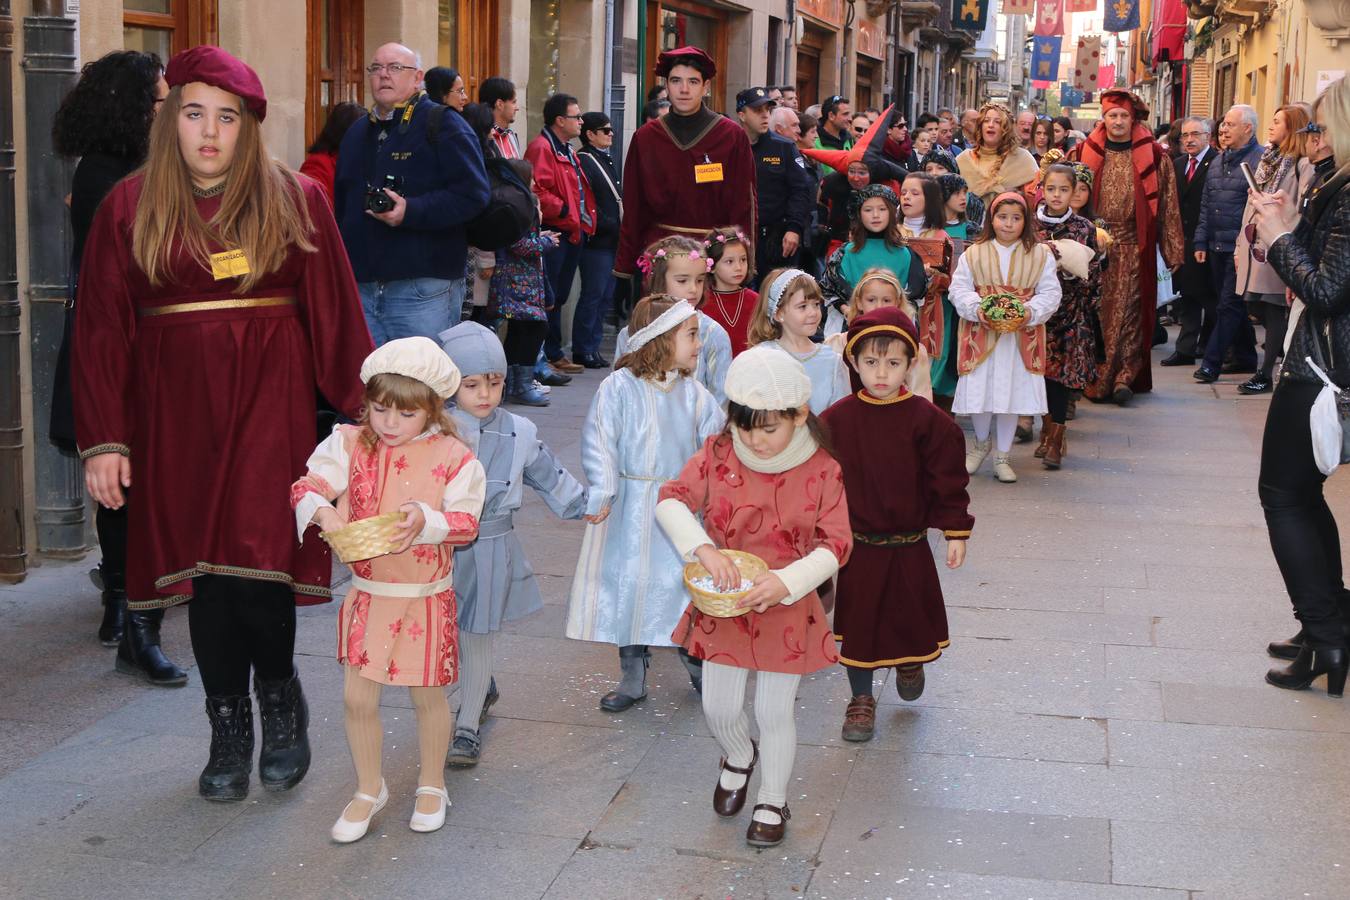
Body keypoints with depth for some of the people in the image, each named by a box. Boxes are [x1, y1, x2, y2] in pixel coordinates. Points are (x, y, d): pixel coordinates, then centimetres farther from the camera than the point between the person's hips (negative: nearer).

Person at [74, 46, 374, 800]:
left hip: (269, 404, -1)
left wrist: (363, 407, -2)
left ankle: (279, 695, 17)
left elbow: (335, 312, 2)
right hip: (176, 412, 2)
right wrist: (104, 438, -2)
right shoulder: (131, 208, 4)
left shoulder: (295, 200, 3)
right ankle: (229, 729, 19)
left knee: (255, 559, -10)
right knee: (203, 568, 5)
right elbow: (102, 329, 3)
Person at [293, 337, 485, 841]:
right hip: (367, 593, 2)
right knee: (357, 698, 4)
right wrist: (324, 512, -28)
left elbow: (465, 521, -11)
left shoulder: (452, 456, -9)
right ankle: (369, 790, 27)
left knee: (428, 697, 12)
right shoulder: (351, 445, -2)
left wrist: (425, 520, -29)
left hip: (426, 597, -2)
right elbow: (308, 486, -7)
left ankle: (431, 785, 35)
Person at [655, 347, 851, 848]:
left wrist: (787, 582, -28)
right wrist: (701, 547, -29)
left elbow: (836, 544, -12)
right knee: (718, 709, 11)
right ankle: (738, 757, 47)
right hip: (723, 607, 2)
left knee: (775, 713, 9)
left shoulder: (821, 472, -14)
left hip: (786, 610, -2)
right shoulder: (717, 455, -9)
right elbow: (670, 499, -12)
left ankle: (773, 802, 33)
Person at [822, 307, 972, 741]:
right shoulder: (837, 419, -6)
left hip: (909, 546, -1)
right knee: (857, 620, 8)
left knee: (911, 616, 12)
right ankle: (861, 699, 24)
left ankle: (909, 663, 45)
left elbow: (949, 480, -5)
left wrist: (956, 533, -4)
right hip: (856, 546, 1)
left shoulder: (927, 420, -11)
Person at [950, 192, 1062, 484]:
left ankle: (1002, 455, 18)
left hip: (1022, 336, 0)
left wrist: (1031, 311, -16)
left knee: (1013, 391, 4)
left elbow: (1050, 293, 2)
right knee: (979, 389, 0)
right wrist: (976, 308, -17)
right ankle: (982, 442, 29)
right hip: (981, 334, 0)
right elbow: (959, 288, 1)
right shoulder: (973, 254, 3)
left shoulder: (1041, 255, 4)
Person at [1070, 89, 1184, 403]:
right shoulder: (1085, 153, 6)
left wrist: (1171, 249, 1)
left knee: (1127, 312, -5)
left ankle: (1125, 376, -2)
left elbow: (1167, 204, 4)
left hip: (1133, 247, -1)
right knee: (1096, 314, 3)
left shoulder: (1152, 155, 3)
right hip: (1094, 244, 1)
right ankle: (1095, 378, 8)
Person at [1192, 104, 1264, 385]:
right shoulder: (1218, 161, 14)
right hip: (1217, 247, 8)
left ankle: (1211, 363, -3)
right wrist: (1200, 242, 12)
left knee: (1229, 306, -5)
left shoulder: (1260, 161, -12)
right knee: (1232, 305, 14)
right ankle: (1245, 358, 25)